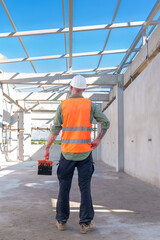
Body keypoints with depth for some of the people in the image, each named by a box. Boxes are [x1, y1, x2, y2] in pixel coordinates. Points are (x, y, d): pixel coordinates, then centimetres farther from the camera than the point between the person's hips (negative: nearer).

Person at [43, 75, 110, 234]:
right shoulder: (90, 105, 1)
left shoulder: (62, 105, 0)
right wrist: (98, 140, 8)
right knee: (85, 188, 4)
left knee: (64, 187, 10)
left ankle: (61, 221, 17)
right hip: (85, 152, 0)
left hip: (67, 152, 0)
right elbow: (106, 122, -2)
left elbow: (55, 130, -1)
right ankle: (85, 223, 5)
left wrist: (47, 149, 7)